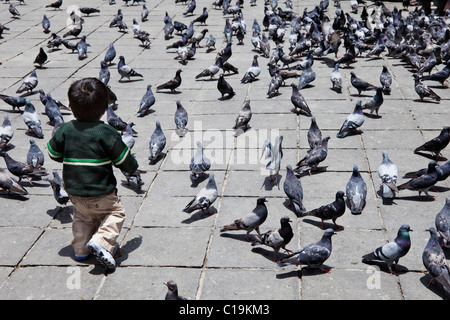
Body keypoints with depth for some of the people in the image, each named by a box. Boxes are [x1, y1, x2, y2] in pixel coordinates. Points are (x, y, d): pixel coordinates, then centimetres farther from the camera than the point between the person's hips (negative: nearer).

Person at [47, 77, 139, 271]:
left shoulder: (66, 129, -5)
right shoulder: (106, 132, -17)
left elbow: (53, 153, 7)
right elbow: (124, 160, -10)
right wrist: (132, 167, 12)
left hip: (74, 191, 5)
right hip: (101, 193, -5)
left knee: (82, 216, 28)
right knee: (116, 212, 13)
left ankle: (81, 249, 23)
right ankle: (101, 241, -8)